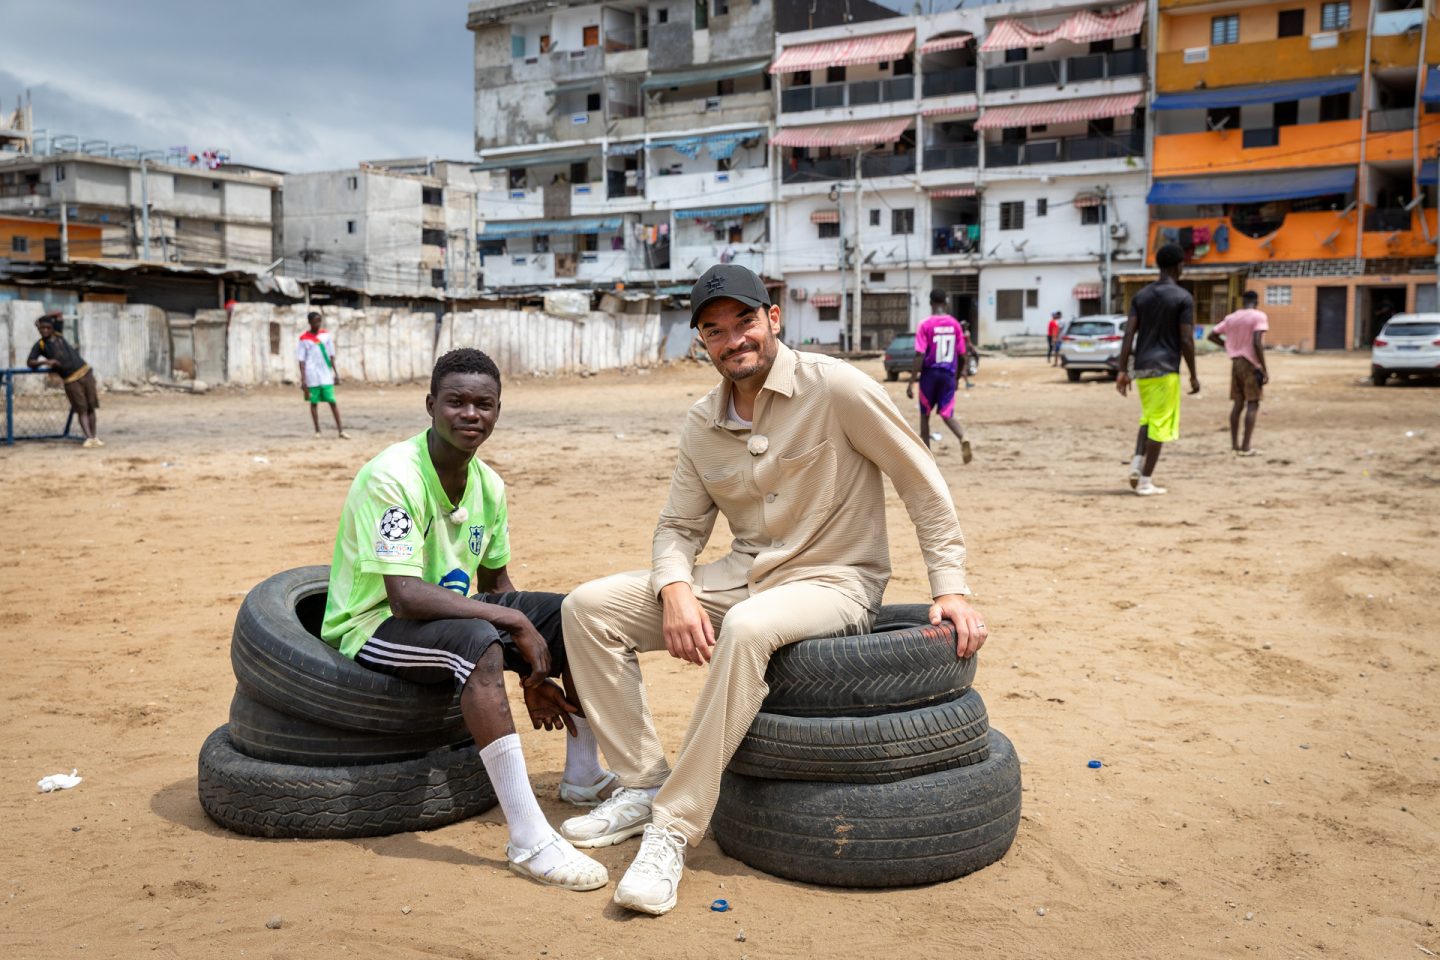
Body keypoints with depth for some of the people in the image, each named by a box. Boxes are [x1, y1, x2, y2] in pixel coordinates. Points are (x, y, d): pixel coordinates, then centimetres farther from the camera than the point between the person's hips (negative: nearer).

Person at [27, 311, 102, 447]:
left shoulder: (58, 334, 10)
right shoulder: (40, 345, 3)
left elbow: (58, 313, 17)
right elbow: (29, 362, -1)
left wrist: (42, 319, 13)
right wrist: (46, 362, -15)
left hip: (85, 372, 3)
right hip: (70, 380, -3)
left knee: (91, 407, 2)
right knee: (81, 409, -10)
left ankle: (94, 436, 7)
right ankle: (88, 437, -17)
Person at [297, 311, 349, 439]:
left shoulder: (327, 335, 8)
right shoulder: (304, 338, 0)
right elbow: (302, 360, -1)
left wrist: (335, 373, 7)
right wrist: (303, 380, -6)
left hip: (326, 375, 2)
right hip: (312, 376, -2)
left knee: (332, 401, -2)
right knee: (314, 403, 5)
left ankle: (340, 430, -4)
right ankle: (317, 431, 11)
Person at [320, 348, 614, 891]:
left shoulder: (488, 485, 2)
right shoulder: (393, 477, -23)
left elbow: (495, 584, 12)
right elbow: (405, 596, -32)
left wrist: (534, 672, 2)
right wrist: (516, 623, -29)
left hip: (447, 613, 8)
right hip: (372, 627, -8)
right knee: (479, 642, -38)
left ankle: (583, 776, 9)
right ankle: (529, 841, -36)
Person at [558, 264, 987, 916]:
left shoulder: (834, 387, -12)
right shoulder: (702, 422, 5)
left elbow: (924, 487, -7)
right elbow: (679, 526, 9)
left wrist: (951, 589, -12)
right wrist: (676, 591, -13)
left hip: (834, 581, -6)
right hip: (743, 577, 6)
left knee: (746, 628, -40)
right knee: (588, 608, -6)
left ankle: (673, 828, -28)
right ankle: (644, 784, 0)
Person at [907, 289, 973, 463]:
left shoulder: (926, 324, -10)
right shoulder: (955, 324, 2)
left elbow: (920, 355, -15)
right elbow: (962, 355, 5)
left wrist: (911, 382, -14)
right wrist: (958, 376, 20)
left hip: (930, 374, -3)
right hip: (949, 375, 3)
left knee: (925, 415, 14)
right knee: (947, 415, 5)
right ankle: (963, 438, -26)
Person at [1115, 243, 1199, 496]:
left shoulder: (1141, 296, 8)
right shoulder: (1183, 298, -6)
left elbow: (1129, 335, 1)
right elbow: (1186, 340, -10)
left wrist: (1123, 371, 2)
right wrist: (1193, 375, -2)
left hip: (1141, 368, 6)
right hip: (1166, 369, -5)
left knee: (1148, 418, 21)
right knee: (1159, 424, -1)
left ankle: (1136, 463, 3)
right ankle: (1145, 481, -1)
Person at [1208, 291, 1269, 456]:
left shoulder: (1230, 318, 9)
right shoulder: (1259, 316, -9)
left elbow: (1211, 336, 13)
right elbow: (1257, 343, -19)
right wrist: (1264, 369, -16)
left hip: (1235, 362, 6)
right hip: (1251, 364, -6)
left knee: (1237, 403, 12)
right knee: (1252, 404, -3)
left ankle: (1234, 444, 14)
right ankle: (1245, 447, -7)